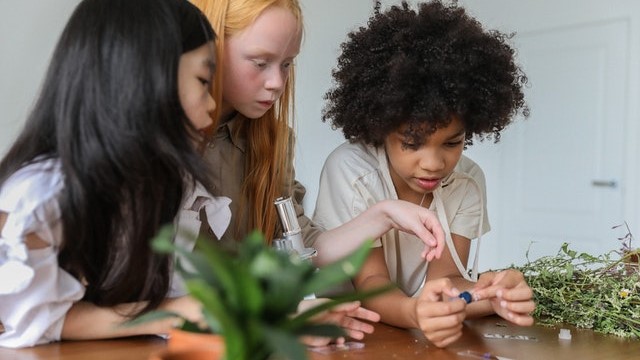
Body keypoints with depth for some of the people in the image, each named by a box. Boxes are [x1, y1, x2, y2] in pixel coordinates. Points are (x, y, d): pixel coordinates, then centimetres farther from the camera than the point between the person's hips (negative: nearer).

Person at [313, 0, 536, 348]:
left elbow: (442, 276, -14)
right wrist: (413, 311, -40)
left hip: (428, 332, 3)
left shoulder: (467, 180, -7)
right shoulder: (349, 171, -18)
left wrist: (487, 294, -35)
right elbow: (370, 282, -19)